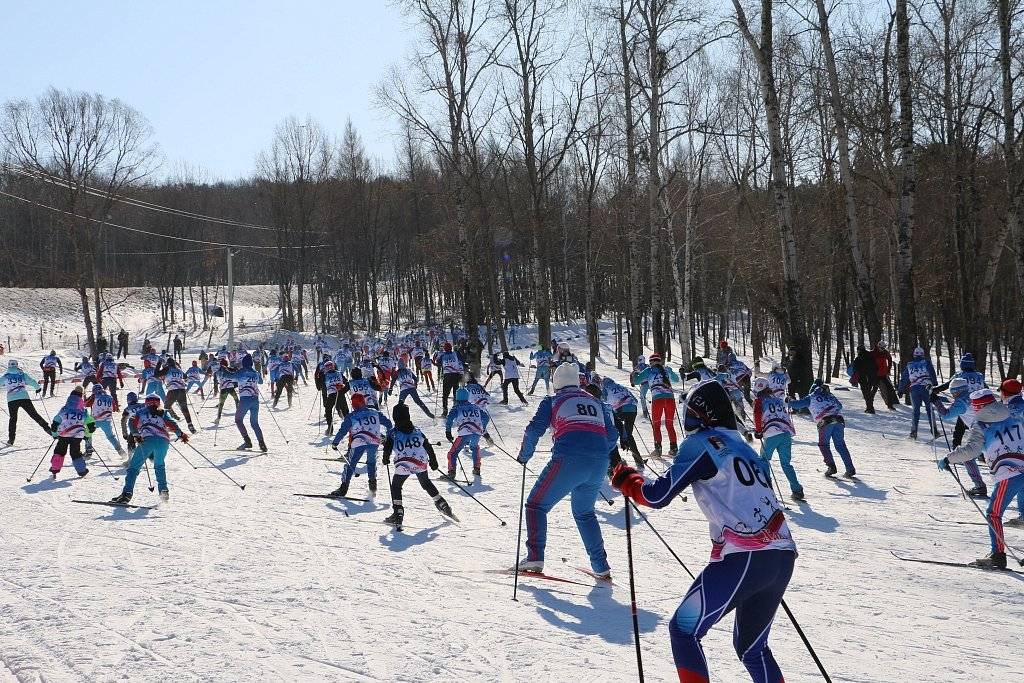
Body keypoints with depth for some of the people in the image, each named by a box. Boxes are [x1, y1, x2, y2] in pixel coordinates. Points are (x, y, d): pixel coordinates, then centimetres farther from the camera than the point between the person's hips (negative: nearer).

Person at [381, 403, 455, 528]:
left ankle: (398, 514, 3)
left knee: (396, 486, 14)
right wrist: (433, 461, 21)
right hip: (421, 464, 4)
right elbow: (428, 447, 10)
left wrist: (385, 459, 16)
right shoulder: (417, 431, 8)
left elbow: (387, 449, -5)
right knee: (426, 483, 26)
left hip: (403, 466, -4)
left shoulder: (393, 434, -3)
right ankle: (443, 506, 28)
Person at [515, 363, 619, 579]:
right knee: (584, 512, 25)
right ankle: (601, 566, 18)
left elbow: (535, 429, 2)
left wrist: (524, 456, 16)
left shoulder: (552, 401, 12)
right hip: (599, 466, 5)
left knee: (536, 505, 8)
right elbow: (612, 435, 21)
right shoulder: (597, 402, 25)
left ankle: (535, 557, -7)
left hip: (568, 461, -5)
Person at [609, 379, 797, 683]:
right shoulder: (745, 448, 22)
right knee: (751, 646, 22)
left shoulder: (700, 443, 0)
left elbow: (657, 495, -2)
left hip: (743, 558, -7)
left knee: (683, 630, 7)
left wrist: (625, 478, 14)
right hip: (782, 558, 7)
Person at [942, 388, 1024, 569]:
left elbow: (970, 449, -10)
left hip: (1008, 474, -6)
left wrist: (948, 459, -3)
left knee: (994, 513, 2)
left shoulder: (980, 426, 2)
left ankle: (998, 555, -4)